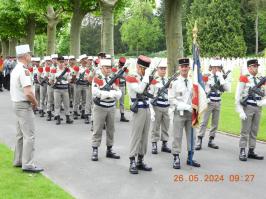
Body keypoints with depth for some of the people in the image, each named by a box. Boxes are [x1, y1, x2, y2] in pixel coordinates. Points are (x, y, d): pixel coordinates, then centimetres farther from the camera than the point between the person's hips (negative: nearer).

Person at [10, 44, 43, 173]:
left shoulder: (15, 70, 12)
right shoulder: (24, 71, -19)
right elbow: (28, 92, -28)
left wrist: (32, 101, 12)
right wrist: (35, 102, -9)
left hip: (17, 104, 10)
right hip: (24, 105, -10)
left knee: (20, 135, 17)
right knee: (29, 135, -8)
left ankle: (18, 161, 25)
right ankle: (28, 164, -7)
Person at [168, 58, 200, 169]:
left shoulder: (192, 82, 8)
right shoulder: (174, 82, -5)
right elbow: (171, 99, -8)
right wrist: (185, 106, -14)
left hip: (191, 113, 4)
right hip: (179, 113, -4)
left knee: (191, 136, 8)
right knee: (177, 137, -2)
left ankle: (190, 159, 18)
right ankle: (176, 159, 3)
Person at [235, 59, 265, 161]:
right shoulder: (244, 78, -4)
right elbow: (238, 96, -8)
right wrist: (240, 111, -14)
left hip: (258, 108, 5)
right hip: (247, 107, -5)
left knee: (254, 131, 9)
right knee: (245, 131, -3)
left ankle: (251, 152, 16)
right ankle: (242, 153, 1)